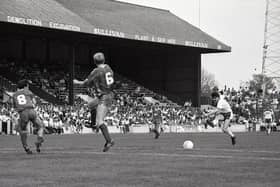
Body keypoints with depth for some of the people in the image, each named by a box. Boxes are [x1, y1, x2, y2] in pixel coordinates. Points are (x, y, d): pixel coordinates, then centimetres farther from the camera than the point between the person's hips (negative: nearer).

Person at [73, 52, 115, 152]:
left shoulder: (96, 72, -16)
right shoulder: (108, 68, 6)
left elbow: (86, 83, -8)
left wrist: (77, 82, 10)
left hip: (103, 98, -9)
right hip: (109, 94, 9)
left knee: (100, 121, -12)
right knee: (90, 105, 30)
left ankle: (109, 140, -20)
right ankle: (94, 125, 40)